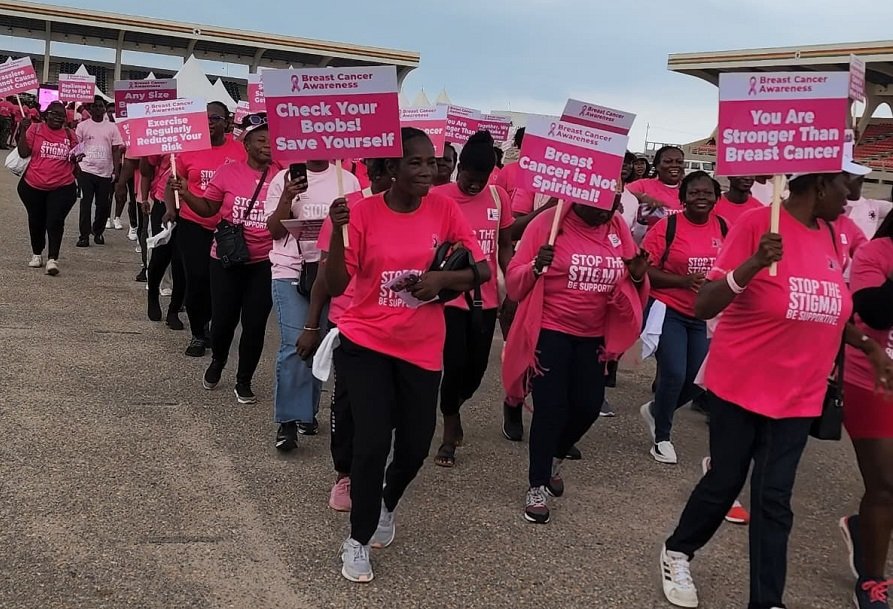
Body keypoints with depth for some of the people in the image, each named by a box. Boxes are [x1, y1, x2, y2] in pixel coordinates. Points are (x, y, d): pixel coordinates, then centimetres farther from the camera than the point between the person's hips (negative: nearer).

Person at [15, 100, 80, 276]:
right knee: (36, 221, 16)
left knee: (55, 222, -11)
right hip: (33, 186, 1)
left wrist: (77, 157, -7)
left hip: (62, 187, -1)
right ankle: (37, 254, 34)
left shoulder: (70, 134, 3)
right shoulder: (35, 129, -3)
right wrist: (23, 131, -16)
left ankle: (52, 259, -9)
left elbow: (73, 159, 15)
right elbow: (24, 153, -8)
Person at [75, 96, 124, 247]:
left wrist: (116, 171, -1)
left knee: (103, 205, 6)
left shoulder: (111, 127, 6)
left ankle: (98, 232, 25)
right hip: (86, 171, -2)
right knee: (86, 204, -2)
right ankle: (84, 235, 2)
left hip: (105, 172, 2)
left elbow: (116, 150, 5)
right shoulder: (82, 126, 2)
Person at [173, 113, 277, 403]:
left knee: (255, 324, 4)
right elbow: (208, 209, 4)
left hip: (264, 262, 0)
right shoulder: (229, 171, -4)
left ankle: (244, 381, 24)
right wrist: (185, 194, -12)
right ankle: (217, 361, 41)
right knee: (223, 319, 8)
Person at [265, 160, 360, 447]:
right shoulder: (284, 179, 3)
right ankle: (288, 421, -5)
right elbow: (275, 231, -2)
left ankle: (307, 411, 22)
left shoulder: (348, 180, 6)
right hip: (291, 273, -2)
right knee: (296, 346, -11)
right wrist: (287, 198, -16)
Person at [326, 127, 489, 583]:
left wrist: (444, 278, -20)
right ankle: (357, 540, 14)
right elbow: (336, 286, -14)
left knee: (415, 446, 10)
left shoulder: (444, 209, -4)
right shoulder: (363, 212, -11)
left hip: (421, 348, 3)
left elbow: (482, 270, -1)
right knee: (372, 442, -10)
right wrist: (338, 232, -28)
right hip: (366, 344, -2)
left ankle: (387, 505, 44)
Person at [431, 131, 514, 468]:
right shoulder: (437, 198, -8)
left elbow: (505, 246, 9)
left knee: (477, 367, 10)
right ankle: (450, 430, 20)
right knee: (455, 364, -3)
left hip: (486, 298, 4)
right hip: (450, 298, -4)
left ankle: (453, 409, 41)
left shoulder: (499, 197, 2)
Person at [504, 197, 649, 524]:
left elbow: (630, 285, 8)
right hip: (550, 332, -5)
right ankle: (536, 488, 12)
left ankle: (554, 460, 38)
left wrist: (638, 276, -14)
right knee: (550, 408, -4)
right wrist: (536, 267, -33)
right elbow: (514, 281, -13)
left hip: (592, 335, 5)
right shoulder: (549, 223, -13)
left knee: (588, 406, 8)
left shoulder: (618, 227, 1)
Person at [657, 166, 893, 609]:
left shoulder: (829, 236, 4)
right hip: (740, 386, -5)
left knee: (774, 498, 7)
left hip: (798, 394, 5)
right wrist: (754, 265, -33)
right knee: (724, 482, 9)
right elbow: (703, 308, -20)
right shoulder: (756, 225, -16)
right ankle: (677, 552, 35)